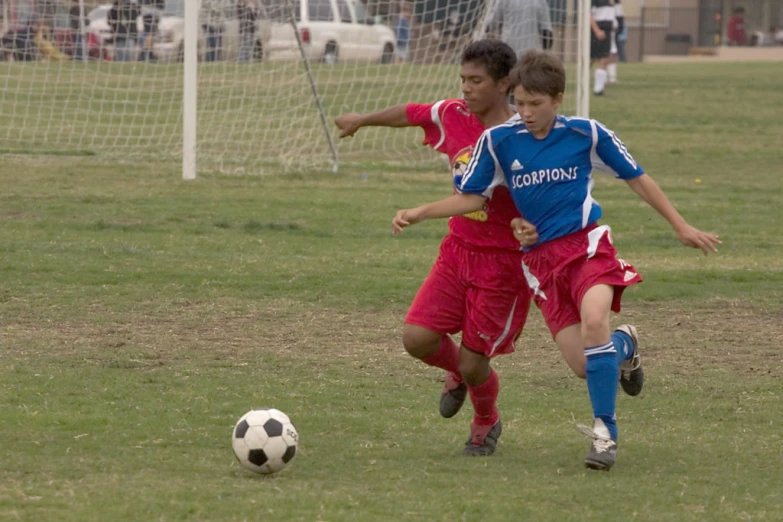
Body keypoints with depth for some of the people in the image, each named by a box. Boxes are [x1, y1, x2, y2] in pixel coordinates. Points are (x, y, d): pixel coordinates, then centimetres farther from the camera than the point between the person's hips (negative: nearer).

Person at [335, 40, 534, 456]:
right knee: (417, 338, -10)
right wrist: (363, 120, 34)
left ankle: (486, 423, 33)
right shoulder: (454, 117, -2)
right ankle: (458, 371, 26)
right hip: (458, 250, 5)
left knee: (473, 364, -2)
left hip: (504, 262, -5)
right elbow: (411, 114, 18)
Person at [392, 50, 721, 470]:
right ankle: (621, 345, 32)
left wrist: (680, 226, 10)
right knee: (582, 362, -7)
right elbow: (471, 198, 9)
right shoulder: (498, 142, 0)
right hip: (540, 259, 2)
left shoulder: (586, 134, -3)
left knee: (594, 320, -31)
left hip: (586, 245, -2)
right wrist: (419, 213, -5)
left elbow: (636, 179, 8)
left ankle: (604, 431, -19)